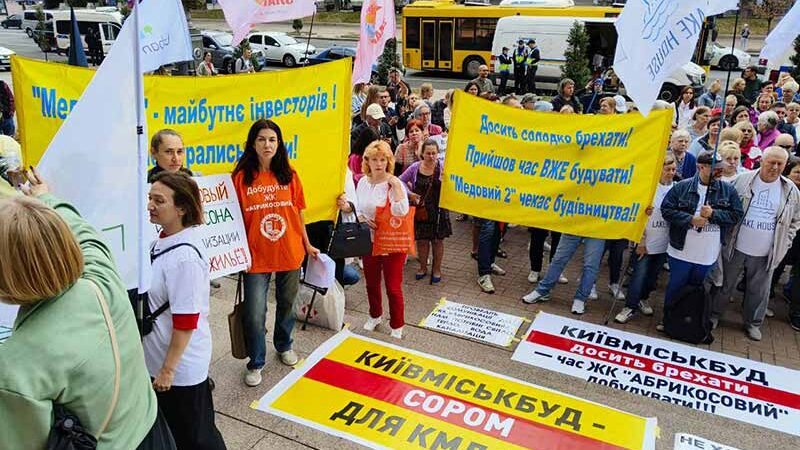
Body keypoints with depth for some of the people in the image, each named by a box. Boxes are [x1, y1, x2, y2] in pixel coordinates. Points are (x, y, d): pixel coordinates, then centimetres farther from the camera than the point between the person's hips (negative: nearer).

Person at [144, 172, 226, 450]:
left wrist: (168, 369, -17)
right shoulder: (164, 239, -1)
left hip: (180, 365, -8)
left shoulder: (185, 256, -28)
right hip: (159, 357, 8)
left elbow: (186, 322, -24)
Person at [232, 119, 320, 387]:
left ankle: (284, 346, 45)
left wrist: (307, 245, 12)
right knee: (255, 314, -1)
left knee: (287, 304, 19)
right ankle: (256, 363, 22)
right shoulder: (241, 178, -7)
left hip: (289, 252, 3)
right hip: (256, 256, -2)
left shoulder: (289, 175, 0)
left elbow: (298, 213, 7)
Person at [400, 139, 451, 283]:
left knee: (438, 240, 9)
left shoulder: (442, 168, -8)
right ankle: (423, 267, 31)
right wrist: (409, 194, -6)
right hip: (420, 210, 1)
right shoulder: (415, 167, -4)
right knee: (421, 240, 11)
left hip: (438, 210, -1)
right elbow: (400, 181, 5)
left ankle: (437, 269, 26)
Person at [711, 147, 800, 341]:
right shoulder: (743, 180, -7)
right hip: (735, 247, -1)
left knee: (759, 291, 14)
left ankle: (753, 323, 32)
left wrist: (783, 244, 3)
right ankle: (714, 314, 31)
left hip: (765, 254, 2)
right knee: (725, 285, 13)